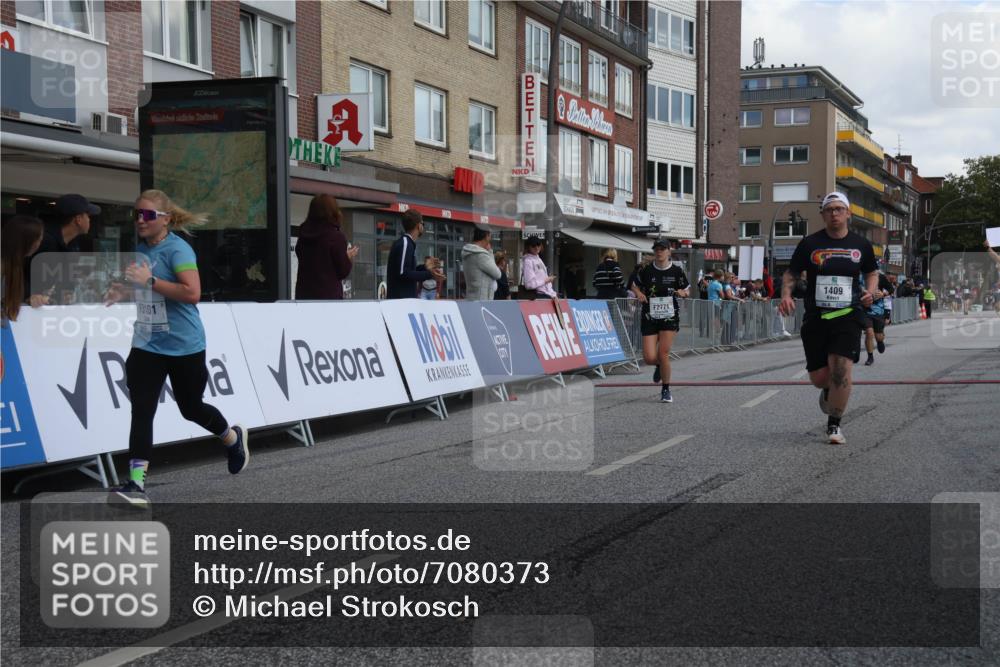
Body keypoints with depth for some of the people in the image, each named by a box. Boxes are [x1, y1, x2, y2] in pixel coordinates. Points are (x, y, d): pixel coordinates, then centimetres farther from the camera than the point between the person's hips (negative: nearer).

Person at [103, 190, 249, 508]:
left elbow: (192, 293, -28)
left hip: (183, 346, -6)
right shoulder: (141, 248, 7)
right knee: (141, 411, -8)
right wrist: (124, 289, 8)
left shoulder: (177, 249, -16)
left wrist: (149, 281, -28)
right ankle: (136, 485, -10)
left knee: (191, 408, 12)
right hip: (147, 344, 6)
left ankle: (234, 438, 43)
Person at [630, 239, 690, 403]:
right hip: (650, 317, 1)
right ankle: (660, 366, 32)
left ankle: (665, 390, 7)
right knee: (649, 357, -7)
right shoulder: (646, 270, 1)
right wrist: (639, 294, -6)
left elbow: (686, 291, 10)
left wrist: (682, 293, -13)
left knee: (663, 354, -11)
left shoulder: (676, 271, -1)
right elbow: (635, 285, 15)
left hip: (670, 317, -1)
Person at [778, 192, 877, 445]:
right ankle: (829, 389, 42)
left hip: (848, 317, 0)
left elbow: (872, 272, 22)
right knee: (819, 378, 3)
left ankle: (834, 426, 1)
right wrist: (786, 296, -10)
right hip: (815, 318, 1)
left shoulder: (860, 244, 6)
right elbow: (791, 274, 8)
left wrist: (870, 291, 1)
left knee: (841, 371, -15)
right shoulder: (810, 243, 2)